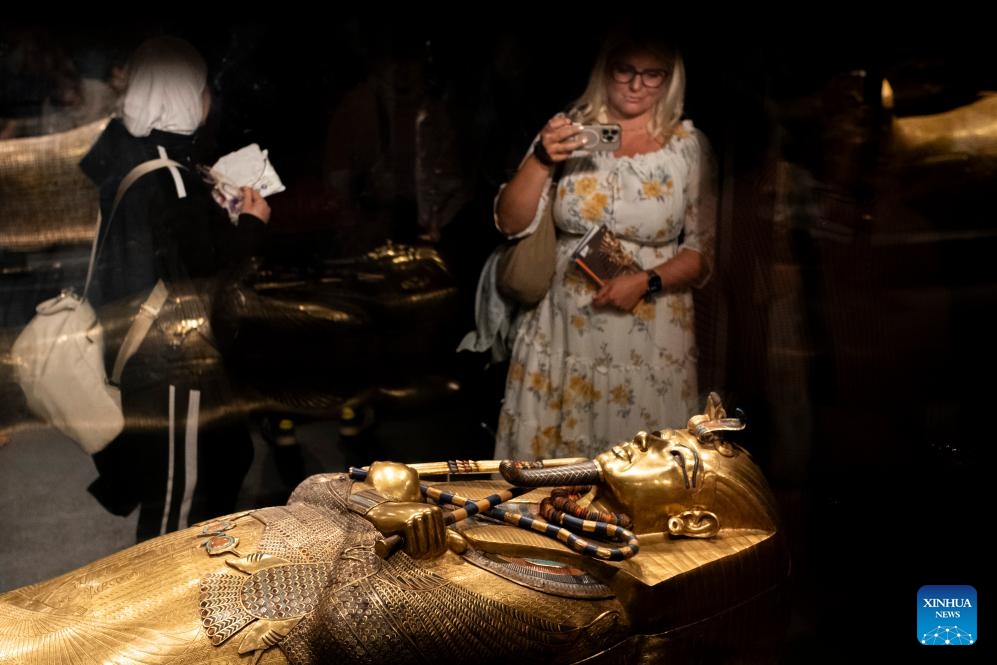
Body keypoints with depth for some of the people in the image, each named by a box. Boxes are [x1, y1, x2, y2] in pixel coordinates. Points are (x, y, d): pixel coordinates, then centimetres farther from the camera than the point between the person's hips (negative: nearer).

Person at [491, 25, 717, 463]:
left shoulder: (688, 146, -1)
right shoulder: (569, 131, 0)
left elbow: (704, 251, 0)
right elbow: (511, 224, -4)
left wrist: (646, 282, -16)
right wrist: (542, 160, -19)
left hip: (650, 341, 0)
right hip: (563, 333, 1)